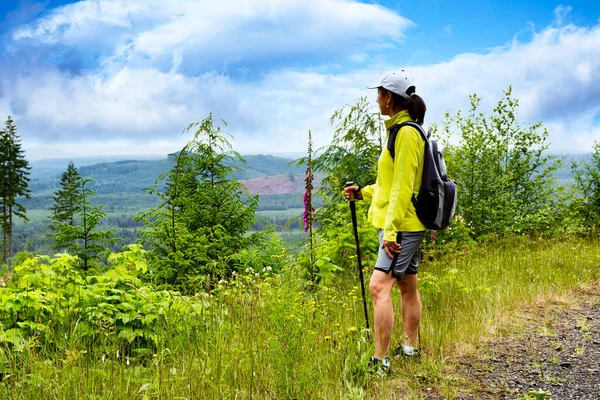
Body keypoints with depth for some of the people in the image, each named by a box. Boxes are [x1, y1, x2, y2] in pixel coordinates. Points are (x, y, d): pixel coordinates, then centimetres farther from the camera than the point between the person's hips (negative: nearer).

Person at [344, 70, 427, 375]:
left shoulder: (406, 132, -15)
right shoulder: (402, 130, 15)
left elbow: (403, 187, -22)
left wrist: (390, 231, -24)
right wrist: (364, 192, 19)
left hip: (402, 225, -11)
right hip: (406, 225, 11)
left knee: (379, 286, -17)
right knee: (407, 287, 18)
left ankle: (380, 361, -16)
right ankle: (410, 347, 31)